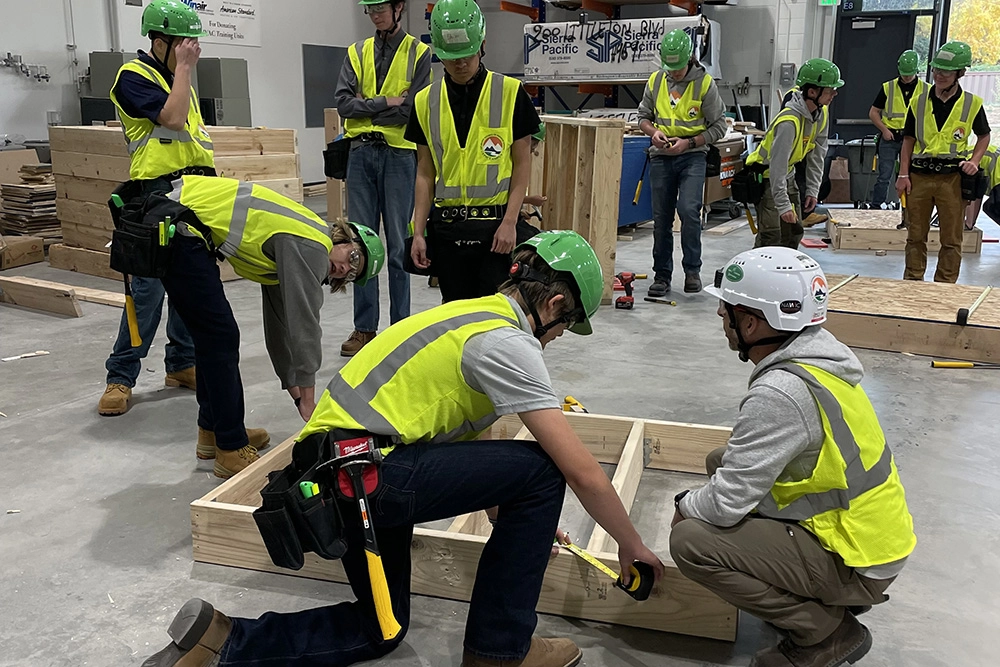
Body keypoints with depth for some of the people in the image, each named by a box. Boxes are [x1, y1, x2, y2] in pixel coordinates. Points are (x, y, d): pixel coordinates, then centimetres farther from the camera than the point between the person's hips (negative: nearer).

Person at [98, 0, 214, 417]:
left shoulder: (178, 78, 19)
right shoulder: (134, 76, -5)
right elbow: (172, 118, -20)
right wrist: (184, 68, -10)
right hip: (158, 194, -8)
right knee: (148, 288, -10)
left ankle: (182, 364, 20)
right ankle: (120, 378, -1)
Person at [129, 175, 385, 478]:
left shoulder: (289, 250, 18)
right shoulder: (312, 247, -9)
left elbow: (281, 326, 23)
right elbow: (305, 324, -9)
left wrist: (298, 395, 26)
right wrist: (308, 400, 0)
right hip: (178, 226, -10)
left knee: (212, 337, 17)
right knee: (220, 337, -4)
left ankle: (214, 430, 29)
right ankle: (232, 450, 4)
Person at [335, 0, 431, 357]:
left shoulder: (419, 52, 2)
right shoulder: (357, 52, 13)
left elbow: (412, 110, -9)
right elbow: (343, 103, 1)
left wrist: (365, 109, -5)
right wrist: (386, 102, -9)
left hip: (399, 154, -3)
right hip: (361, 154, 4)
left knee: (399, 244, 1)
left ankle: (400, 326, 12)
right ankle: (364, 327, 14)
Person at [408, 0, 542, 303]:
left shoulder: (510, 93, -4)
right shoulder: (426, 101, 5)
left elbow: (522, 163, -3)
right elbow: (425, 172, 8)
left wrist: (510, 222, -12)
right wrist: (418, 231, 3)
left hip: (495, 224, -3)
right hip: (446, 226, 3)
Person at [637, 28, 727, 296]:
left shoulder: (704, 83, -5)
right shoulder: (655, 81, 5)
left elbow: (719, 126, -3)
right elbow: (643, 116, 15)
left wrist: (688, 142, -14)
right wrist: (653, 132, -7)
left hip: (692, 156, -3)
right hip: (661, 157, 4)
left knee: (689, 210, -20)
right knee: (661, 218, 6)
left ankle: (692, 271, -5)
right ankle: (662, 275, 16)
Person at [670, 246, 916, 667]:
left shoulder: (779, 393, -29)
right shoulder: (817, 355, 0)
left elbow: (726, 504, -24)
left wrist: (684, 507, -5)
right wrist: (726, 465, 8)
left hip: (856, 562, -9)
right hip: (875, 533, 9)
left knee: (690, 542, -19)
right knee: (721, 462, 14)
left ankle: (827, 631, -2)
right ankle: (837, 594, 16)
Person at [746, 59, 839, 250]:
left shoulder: (822, 113, -5)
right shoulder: (789, 122, -32)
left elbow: (817, 155, 3)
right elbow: (777, 166, -33)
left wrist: (812, 190, 0)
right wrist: (783, 206, -33)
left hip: (788, 177, 9)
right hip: (766, 176, -9)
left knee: (794, 231, 12)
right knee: (771, 236, -15)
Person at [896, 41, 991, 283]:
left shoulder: (972, 103, 2)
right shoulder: (918, 101, 5)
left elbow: (984, 136, 14)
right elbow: (908, 140, 8)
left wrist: (974, 161, -4)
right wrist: (903, 175, 1)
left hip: (952, 178, -1)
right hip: (919, 176, 1)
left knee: (951, 239, 4)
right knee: (915, 236, 8)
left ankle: (945, 286, 13)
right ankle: (912, 281, 18)